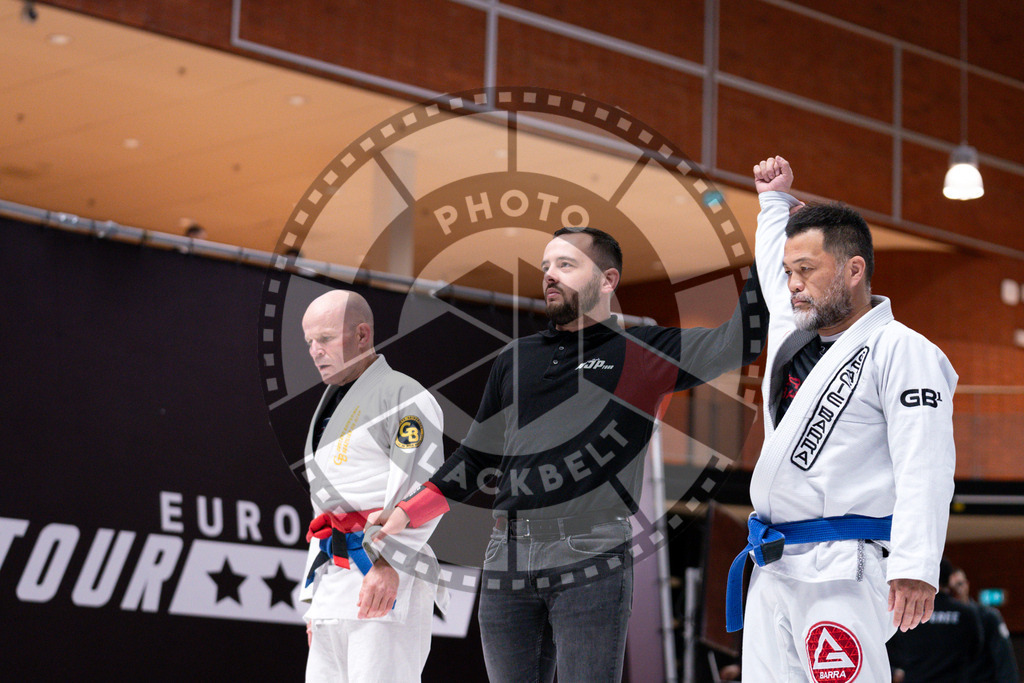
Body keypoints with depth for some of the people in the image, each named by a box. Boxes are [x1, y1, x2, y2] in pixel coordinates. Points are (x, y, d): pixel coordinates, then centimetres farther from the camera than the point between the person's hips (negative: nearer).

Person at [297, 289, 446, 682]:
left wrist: (389, 562, -26)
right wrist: (314, 598, 23)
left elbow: (419, 489, -15)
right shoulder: (331, 409, 26)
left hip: (388, 581, -9)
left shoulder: (404, 396, -3)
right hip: (333, 582, 9)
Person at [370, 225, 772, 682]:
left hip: (590, 560, -4)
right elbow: (478, 457, 24)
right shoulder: (516, 359, 18)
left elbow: (740, 342, -7)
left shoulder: (638, 353, 4)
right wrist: (407, 513, 16)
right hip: (508, 559, 5)